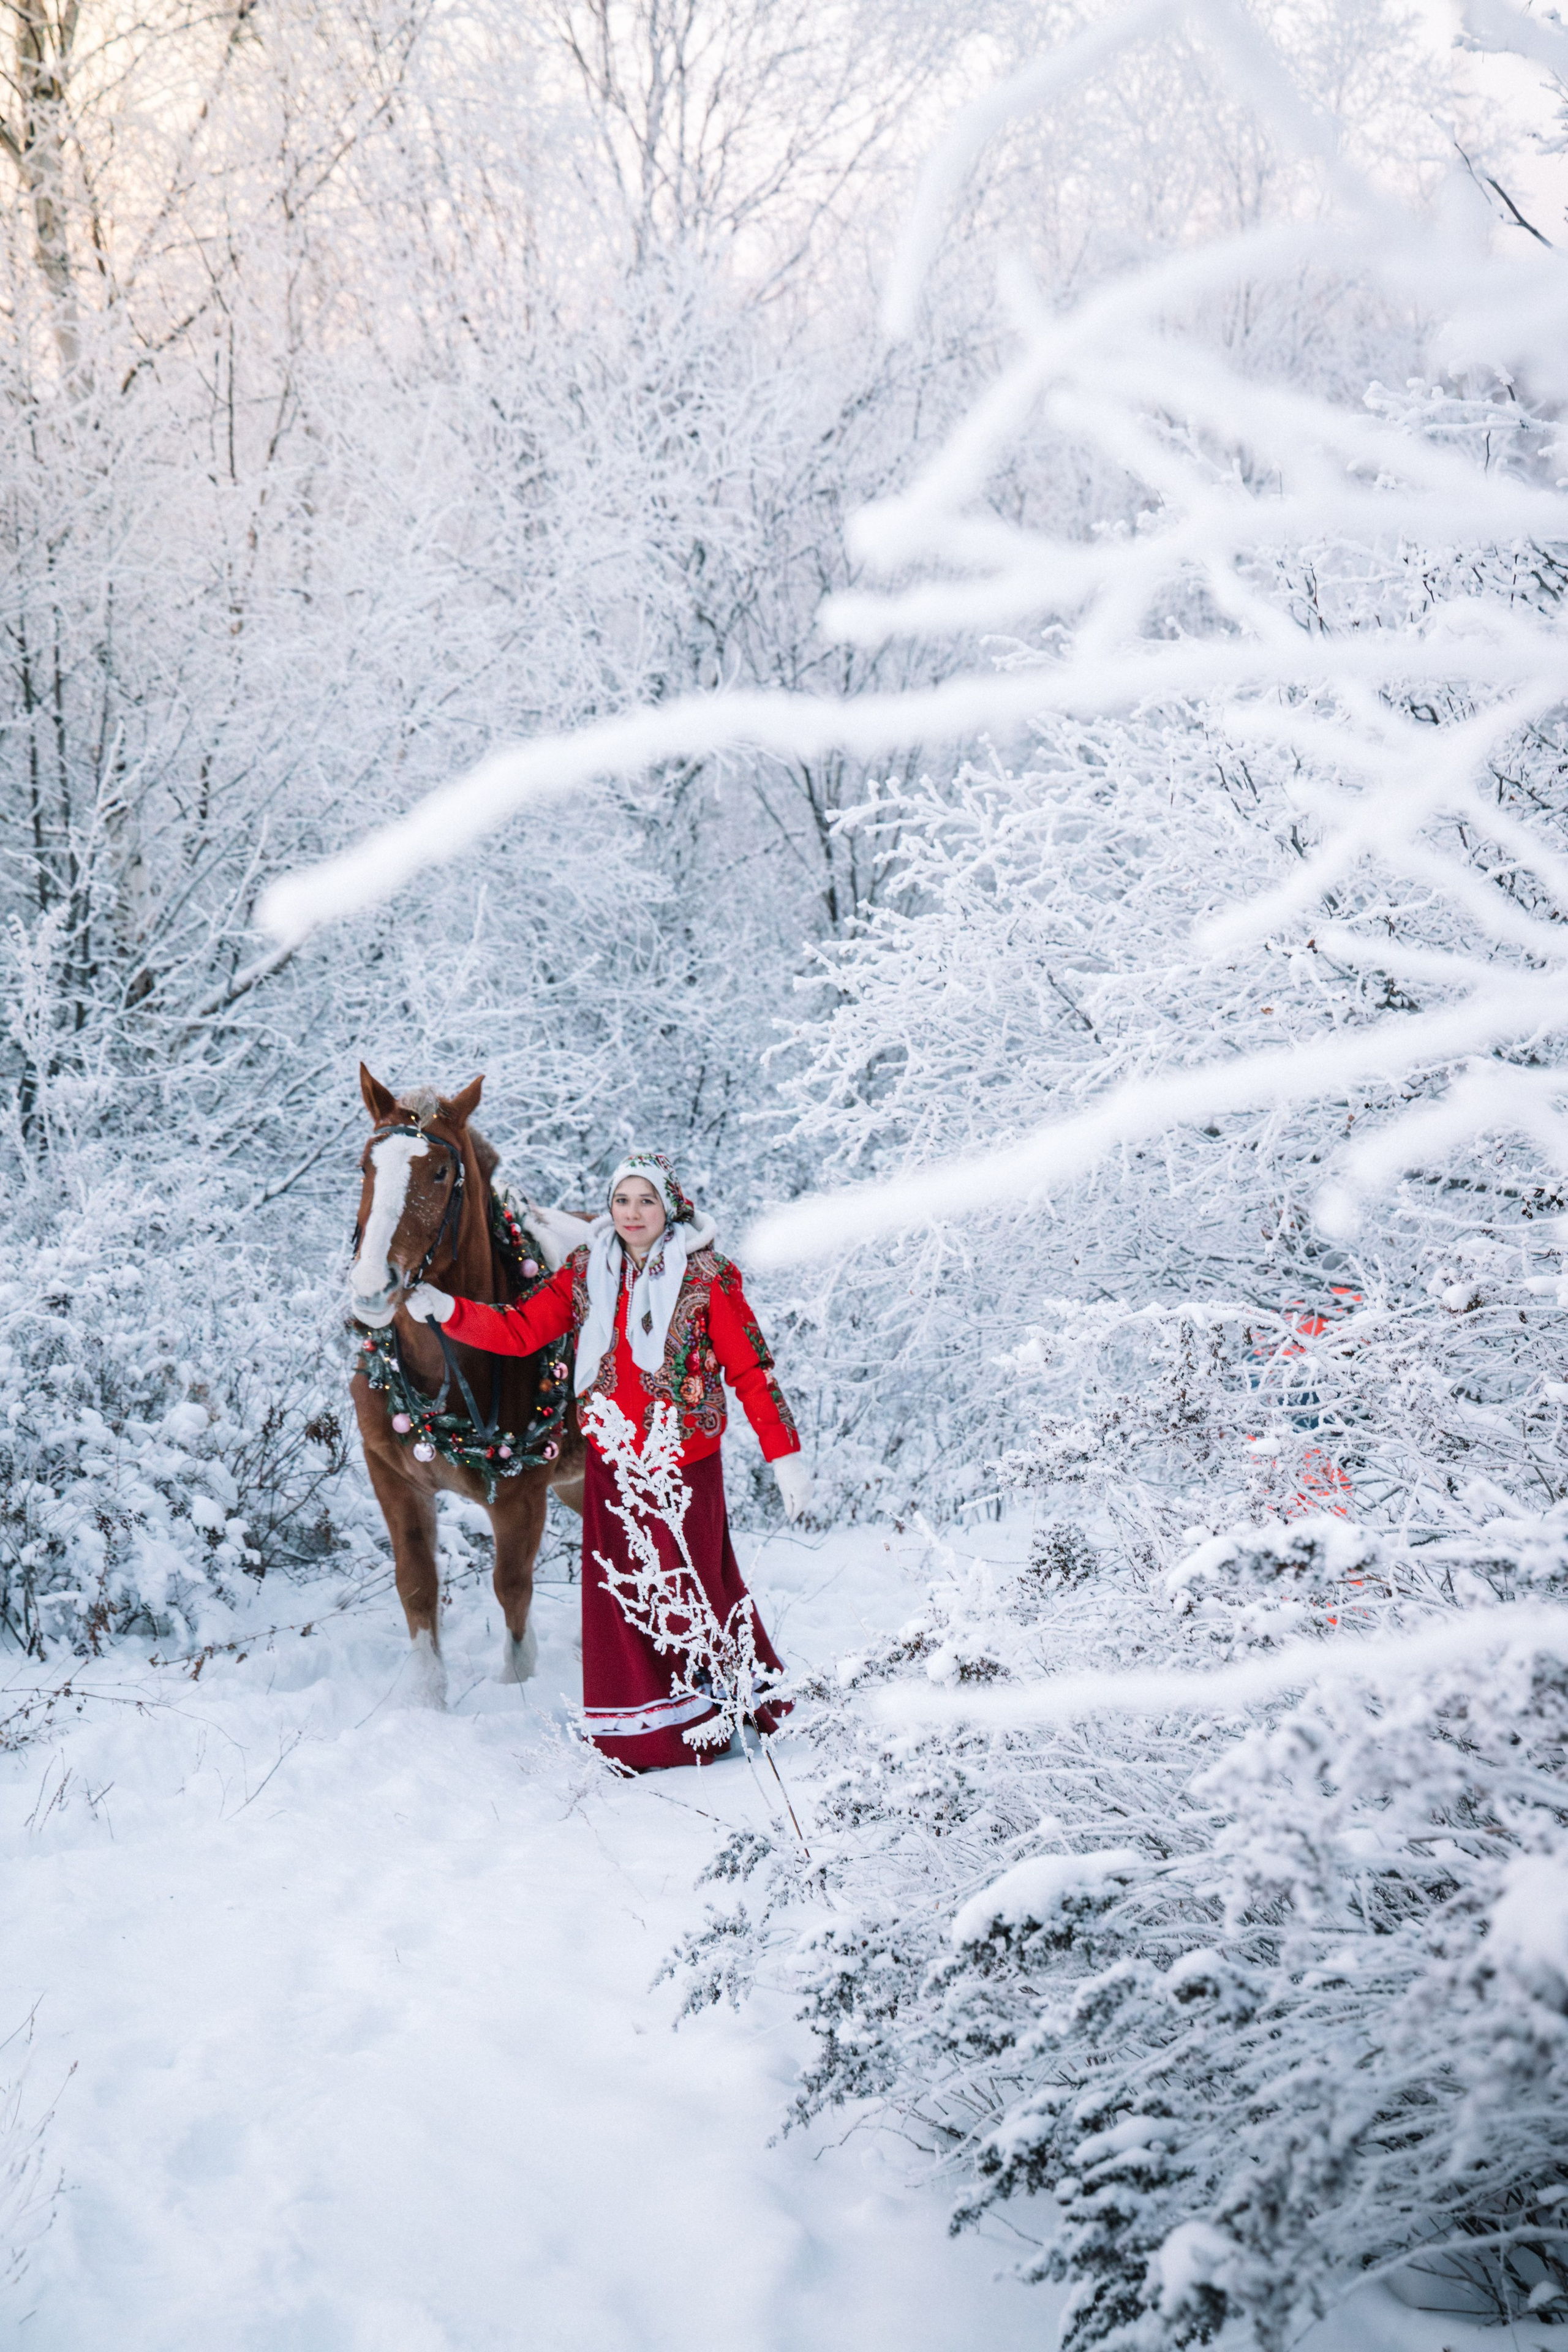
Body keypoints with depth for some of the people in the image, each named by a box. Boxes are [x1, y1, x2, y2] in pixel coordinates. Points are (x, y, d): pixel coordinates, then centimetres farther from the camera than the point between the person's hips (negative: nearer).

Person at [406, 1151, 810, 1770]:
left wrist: (786, 1455, -7)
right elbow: (520, 1331, 1)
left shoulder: (706, 1277, -6)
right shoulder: (585, 1273, 5)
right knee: (616, 1598, 5)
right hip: (610, 1464, 4)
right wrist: (445, 1308, -13)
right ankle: (636, 1737, 16)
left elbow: (750, 1370, -6)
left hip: (685, 1466, -4)